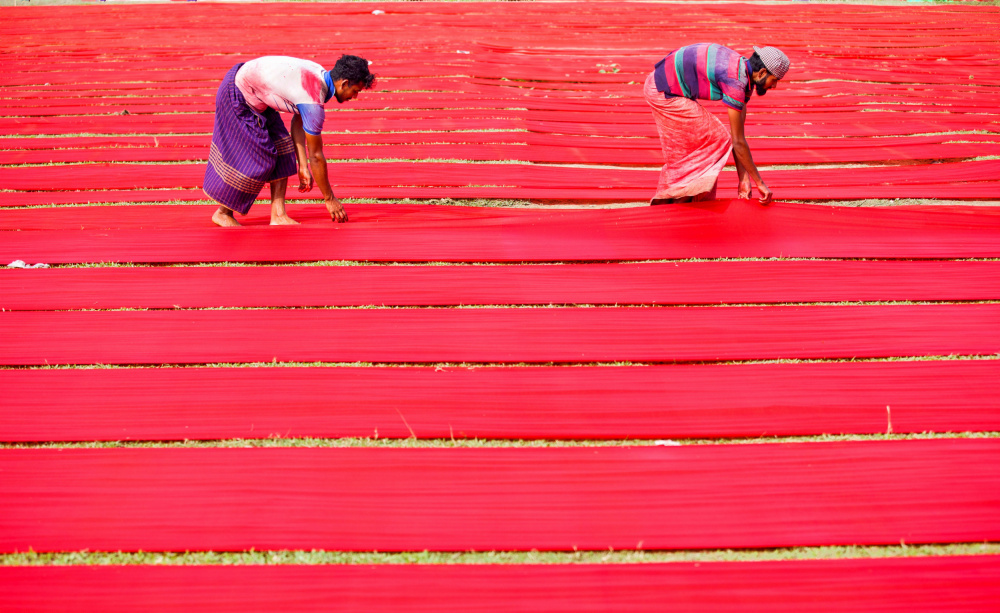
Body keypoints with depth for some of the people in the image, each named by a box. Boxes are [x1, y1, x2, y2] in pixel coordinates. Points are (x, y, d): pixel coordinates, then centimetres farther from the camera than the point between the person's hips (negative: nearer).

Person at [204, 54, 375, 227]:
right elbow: (315, 156, -21)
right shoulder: (313, 102, -30)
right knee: (254, 160, -6)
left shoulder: (319, 75, -3)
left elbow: (298, 122, 6)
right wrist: (330, 199, -11)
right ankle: (223, 213, 12)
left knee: (282, 150, 3)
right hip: (237, 96, -10)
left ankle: (278, 215, 3)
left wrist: (303, 168, 7)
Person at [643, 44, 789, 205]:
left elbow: (737, 135, 6)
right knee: (716, 140, -6)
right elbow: (738, 142, -21)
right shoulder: (735, 82, -25)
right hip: (663, 92, -10)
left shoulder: (744, 71, 5)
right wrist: (759, 183, -15)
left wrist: (743, 177, 4)